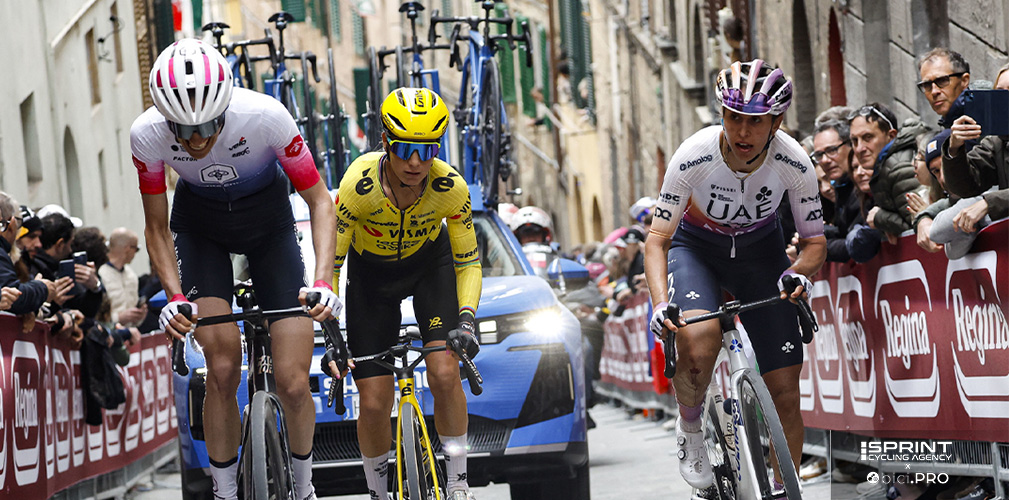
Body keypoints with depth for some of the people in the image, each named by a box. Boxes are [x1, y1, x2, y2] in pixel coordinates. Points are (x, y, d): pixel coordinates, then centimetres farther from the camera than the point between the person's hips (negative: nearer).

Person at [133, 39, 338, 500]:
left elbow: (319, 200, -21)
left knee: (293, 383, -9)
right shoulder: (147, 134, -28)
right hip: (200, 224, 1)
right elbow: (157, 229, -12)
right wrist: (175, 297, -27)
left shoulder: (266, 116, -34)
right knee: (222, 368, -17)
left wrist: (323, 282, -33)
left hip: (268, 221, -1)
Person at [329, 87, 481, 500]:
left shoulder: (450, 187, -29)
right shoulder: (359, 184, -34)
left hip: (431, 261, 0)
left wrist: (466, 318, -31)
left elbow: (468, 263, -15)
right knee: (374, 403, -5)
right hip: (371, 272, 0)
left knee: (444, 374, -20)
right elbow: (329, 263, -25)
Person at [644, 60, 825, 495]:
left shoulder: (793, 162, -24)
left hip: (760, 250, 2)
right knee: (698, 337, -34)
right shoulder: (694, 156, -29)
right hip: (696, 245, -2)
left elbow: (815, 240, -12)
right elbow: (657, 239, -23)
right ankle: (690, 428, -6)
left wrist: (800, 272, -35)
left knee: (785, 392, -5)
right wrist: (660, 303, -39)